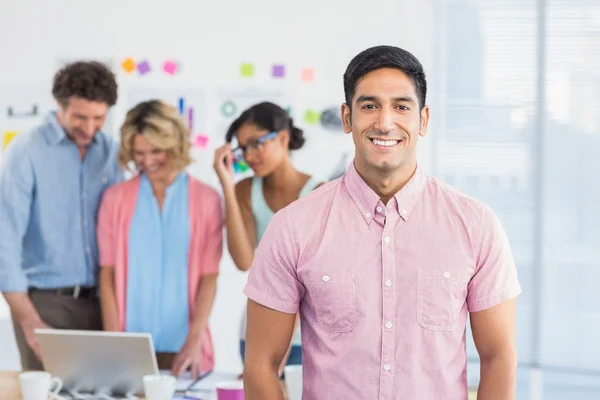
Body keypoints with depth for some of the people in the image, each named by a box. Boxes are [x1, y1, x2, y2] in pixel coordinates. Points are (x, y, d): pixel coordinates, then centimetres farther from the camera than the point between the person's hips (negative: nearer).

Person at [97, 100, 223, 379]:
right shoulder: (116, 198, 4)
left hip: (183, 350, -1)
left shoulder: (206, 199, 1)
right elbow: (108, 274, 2)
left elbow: (209, 277, -2)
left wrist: (194, 342, -12)